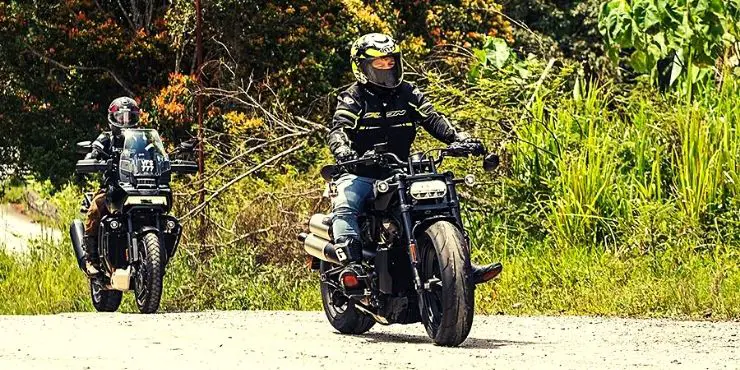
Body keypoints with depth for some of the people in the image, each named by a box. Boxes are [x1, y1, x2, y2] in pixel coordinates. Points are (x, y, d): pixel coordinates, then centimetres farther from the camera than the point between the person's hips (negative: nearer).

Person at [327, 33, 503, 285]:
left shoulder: (408, 94, 10)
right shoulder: (352, 99, -2)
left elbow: (433, 120, -1)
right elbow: (338, 130, -18)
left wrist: (459, 138, -20)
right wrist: (343, 151, -42)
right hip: (360, 175, -4)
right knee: (344, 208, -32)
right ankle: (351, 263, -44)